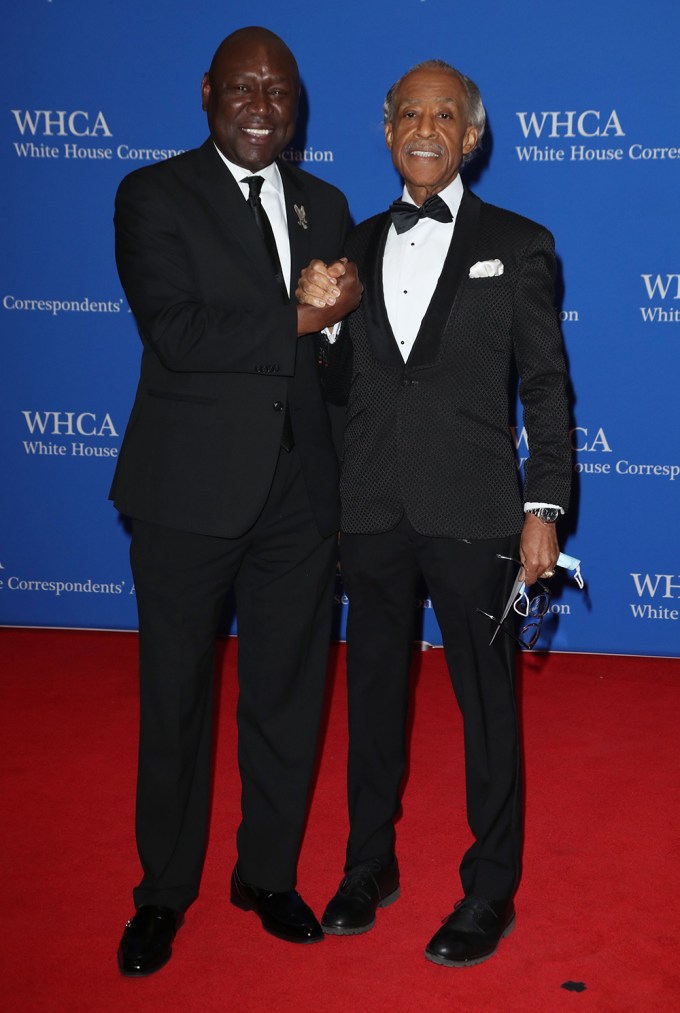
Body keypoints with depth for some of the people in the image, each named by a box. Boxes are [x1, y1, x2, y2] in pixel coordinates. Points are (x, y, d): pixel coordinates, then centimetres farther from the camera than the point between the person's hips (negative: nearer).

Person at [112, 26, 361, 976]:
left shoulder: (323, 205, 13)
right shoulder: (155, 195, -2)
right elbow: (175, 333, -16)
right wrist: (298, 321, -13)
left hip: (298, 494, 4)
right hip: (191, 492, -4)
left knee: (288, 694, 12)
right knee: (176, 696, 9)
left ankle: (269, 874, 32)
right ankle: (165, 892, 27)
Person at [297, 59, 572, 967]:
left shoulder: (518, 245, 0)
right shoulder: (359, 244, 10)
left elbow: (546, 386, -2)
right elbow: (343, 384, 13)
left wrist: (544, 507, -8)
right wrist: (321, 318, -7)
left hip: (472, 515, -4)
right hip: (373, 509, 4)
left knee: (486, 701, 6)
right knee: (373, 689, 15)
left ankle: (490, 892, 23)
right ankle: (369, 866, 33)